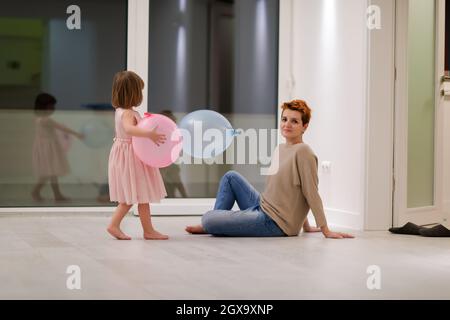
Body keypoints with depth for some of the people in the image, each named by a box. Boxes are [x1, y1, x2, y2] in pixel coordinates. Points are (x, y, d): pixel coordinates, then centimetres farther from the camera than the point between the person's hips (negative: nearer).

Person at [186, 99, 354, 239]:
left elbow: (311, 193, -17)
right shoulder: (279, 149, 11)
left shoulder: (303, 151, -17)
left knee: (207, 220, -15)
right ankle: (214, 223, 18)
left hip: (275, 223, -9)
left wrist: (326, 230, -14)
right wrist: (305, 225, 18)